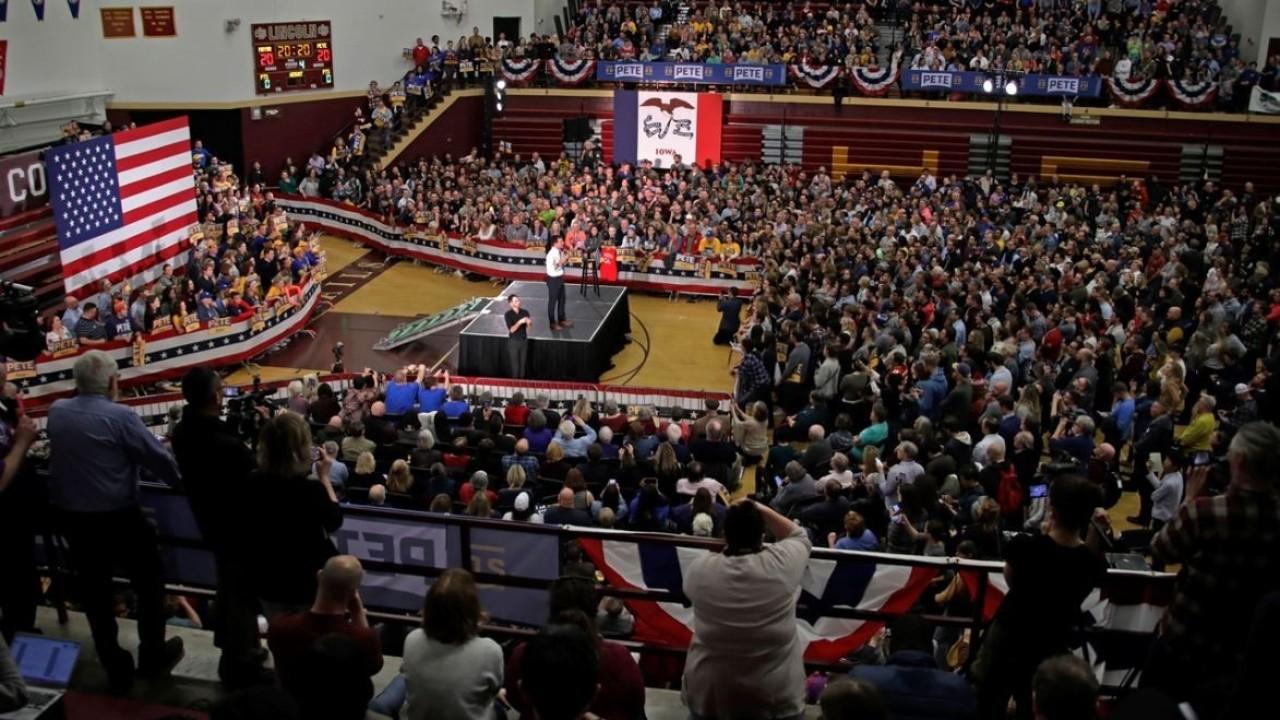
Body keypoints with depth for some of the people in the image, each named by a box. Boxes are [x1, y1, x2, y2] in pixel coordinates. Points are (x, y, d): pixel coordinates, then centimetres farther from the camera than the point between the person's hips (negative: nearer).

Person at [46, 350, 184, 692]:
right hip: (119, 518, -5)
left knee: (95, 593, 15)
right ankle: (152, 656, 28)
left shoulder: (56, 411, -2)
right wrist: (179, 480, 5)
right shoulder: (120, 416, -20)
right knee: (150, 582, 16)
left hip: (72, 518, 5)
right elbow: (160, 459, -15)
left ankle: (116, 669, 24)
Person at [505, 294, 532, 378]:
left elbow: (529, 327, 1)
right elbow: (511, 329, -18)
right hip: (513, 341, -4)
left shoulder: (525, 312, -2)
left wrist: (529, 323, -22)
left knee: (523, 363, 10)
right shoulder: (508, 314, -12)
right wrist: (520, 322, -31)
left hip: (524, 340, 4)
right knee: (514, 364, 2)